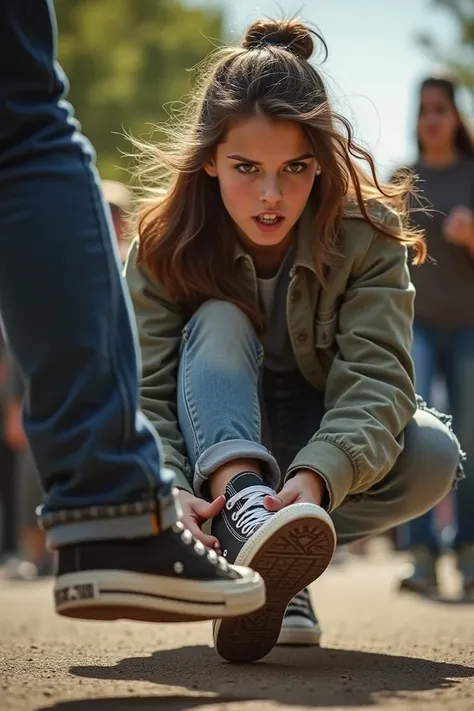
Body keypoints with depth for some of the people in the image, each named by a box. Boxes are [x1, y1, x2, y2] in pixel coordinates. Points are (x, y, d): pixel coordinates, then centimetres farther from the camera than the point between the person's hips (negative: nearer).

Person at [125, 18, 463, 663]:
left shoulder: (367, 231, -20)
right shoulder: (167, 246, -18)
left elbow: (376, 378, -31)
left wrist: (315, 476, -52)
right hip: (214, 446, 0)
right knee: (218, 321, -29)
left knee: (433, 455, -30)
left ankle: (273, 559, -15)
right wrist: (168, 494, -48)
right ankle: (240, 516, -52)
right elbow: (145, 393, -26)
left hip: (331, 453, 1)